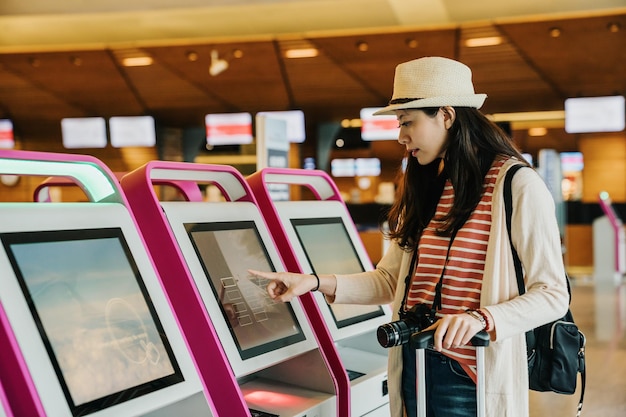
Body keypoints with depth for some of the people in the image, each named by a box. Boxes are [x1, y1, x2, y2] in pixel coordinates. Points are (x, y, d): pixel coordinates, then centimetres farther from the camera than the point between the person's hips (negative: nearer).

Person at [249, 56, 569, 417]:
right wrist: (316, 282, 1)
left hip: (469, 377, -6)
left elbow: (552, 294, -12)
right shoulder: (427, 188, 12)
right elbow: (390, 280, 12)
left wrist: (481, 318, -27)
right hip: (412, 367, 7)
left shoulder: (517, 184, -11)